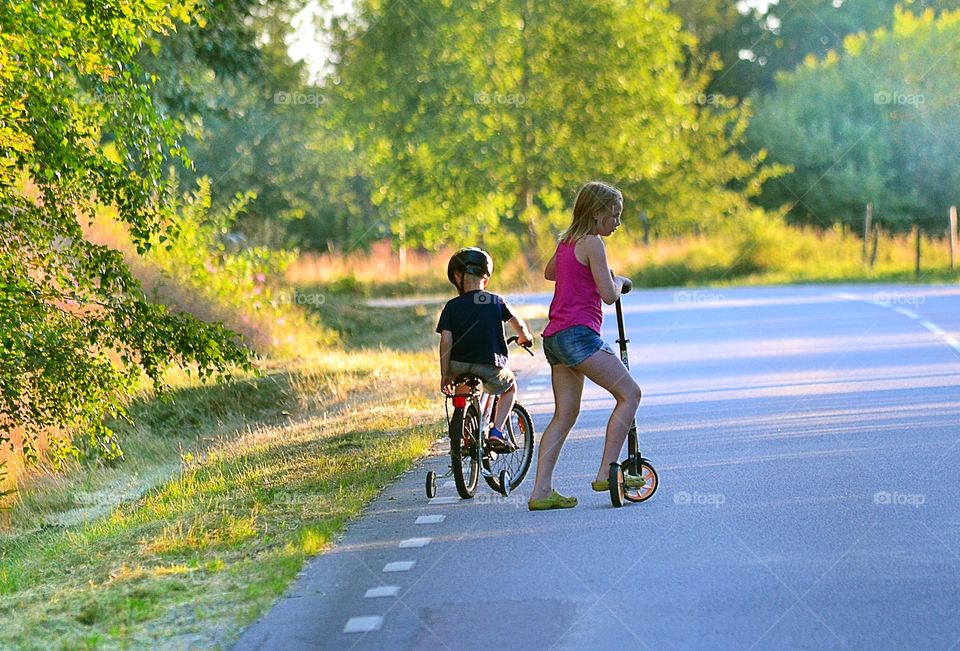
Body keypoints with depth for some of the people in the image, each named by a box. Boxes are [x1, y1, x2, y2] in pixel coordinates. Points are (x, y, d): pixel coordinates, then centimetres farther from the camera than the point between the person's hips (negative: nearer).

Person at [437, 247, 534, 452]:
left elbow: (446, 341, -5)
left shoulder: (452, 306, 0)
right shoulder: (497, 302, 2)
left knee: (463, 385, 36)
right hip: (490, 367, -1)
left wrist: (444, 375, 1)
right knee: (510, 387, 28)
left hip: (460, 366, 1)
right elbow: (519, 325, 8)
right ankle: (497, 431, 9)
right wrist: (525, 337, 31)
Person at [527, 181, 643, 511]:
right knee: (629, 393, -4)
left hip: (555, 337, 10)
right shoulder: (592, 242, -8)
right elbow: (609, 295, -12)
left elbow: (549, 273, 40)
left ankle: (541, 490, 2)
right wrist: (618, 280, 8)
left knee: (565, 415, 9)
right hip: (578, 334, -10)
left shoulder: (567, 242, 19)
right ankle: (606, 473, -8)